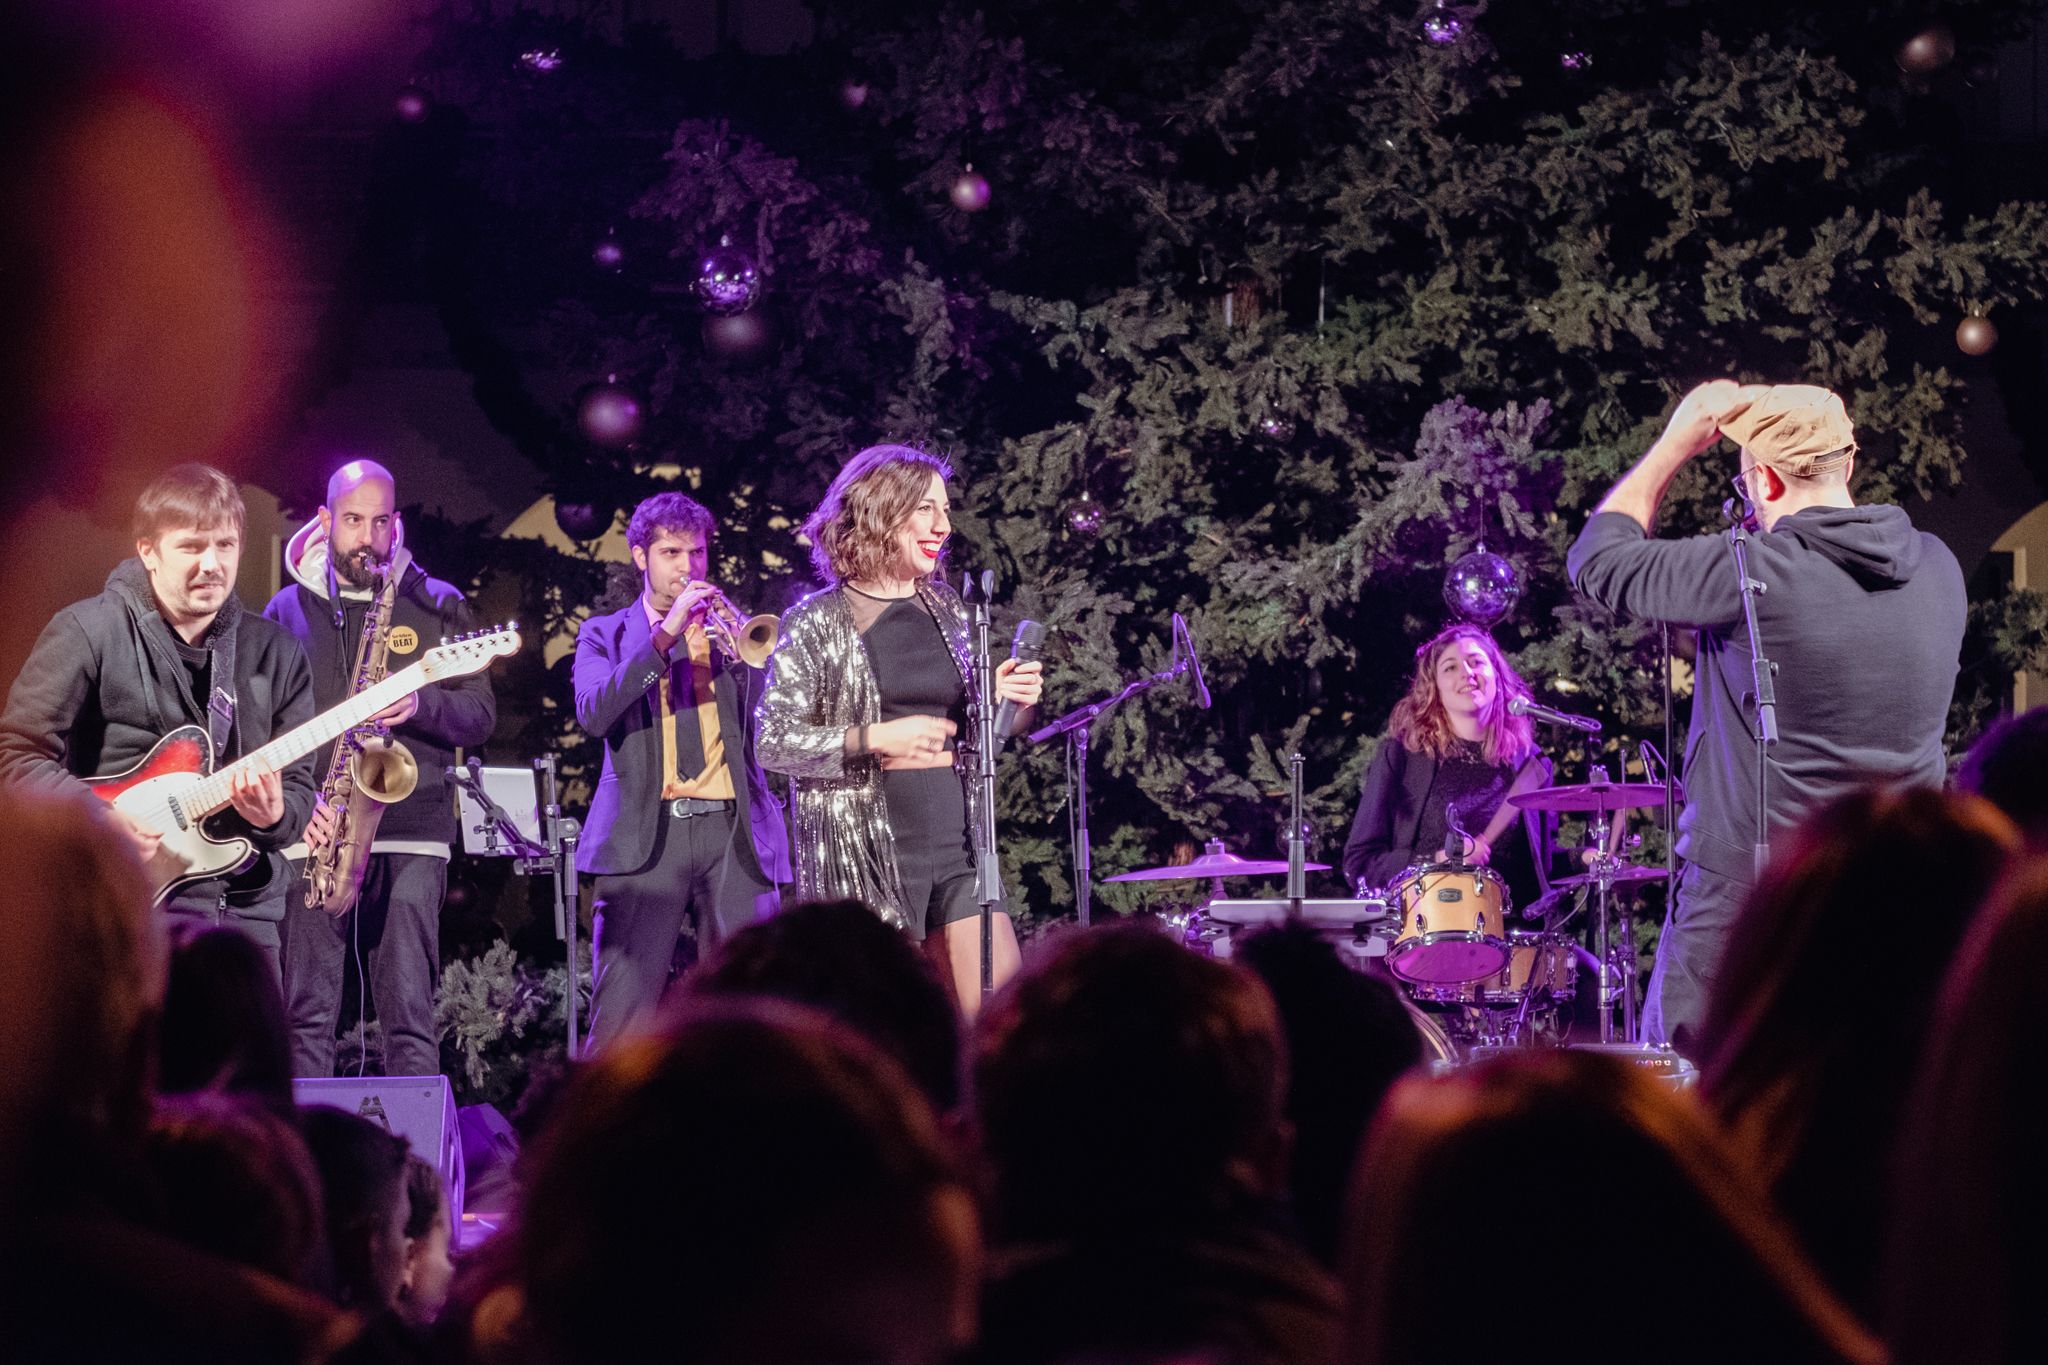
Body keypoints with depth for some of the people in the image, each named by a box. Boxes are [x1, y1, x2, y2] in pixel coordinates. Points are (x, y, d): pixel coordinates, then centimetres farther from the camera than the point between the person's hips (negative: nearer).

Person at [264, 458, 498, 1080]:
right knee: (307, 1012, -2)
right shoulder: (288, 609, 13)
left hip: (409, 832, -1)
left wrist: (422, 706, -12)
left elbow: (480, 715, 8)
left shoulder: (438, 606, 11)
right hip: (313, 834, 1)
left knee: (409, 1015, -5)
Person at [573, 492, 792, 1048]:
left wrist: (744, 656, -10)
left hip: (734, 832, 2)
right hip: (646, 834, -2)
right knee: (621, 1011, -9)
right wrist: (664, 637, -13)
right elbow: (593, 713, -7)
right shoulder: (606, 635, 14)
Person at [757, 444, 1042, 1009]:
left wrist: (998, 700, 1)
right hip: (862, 853, -5)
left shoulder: (945, 608, 14)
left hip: (955, 846, 5)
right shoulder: (818, 623, -3)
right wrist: (874, 739, -19)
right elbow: (773, 744, -8)